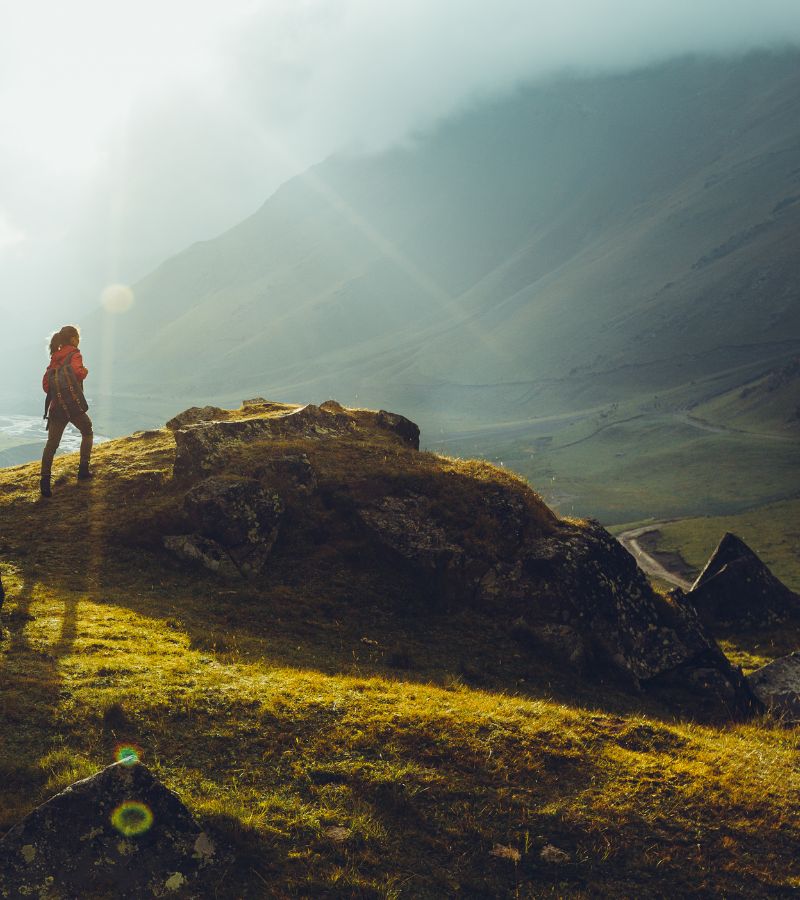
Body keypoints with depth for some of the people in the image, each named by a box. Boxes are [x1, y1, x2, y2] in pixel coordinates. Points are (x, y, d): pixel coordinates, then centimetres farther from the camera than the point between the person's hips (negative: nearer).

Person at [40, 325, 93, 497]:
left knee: (51, 444, 0)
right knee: (87, 433, 19)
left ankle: (45, 480, -12)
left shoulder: (55, 358, 17)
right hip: (73, 405, -5)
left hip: (56, 406, 5)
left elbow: (45, 384, 15)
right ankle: (83, 470, 15)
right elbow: (78, 372, -21)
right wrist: (85, 370, 0)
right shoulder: (74, 354, -2)